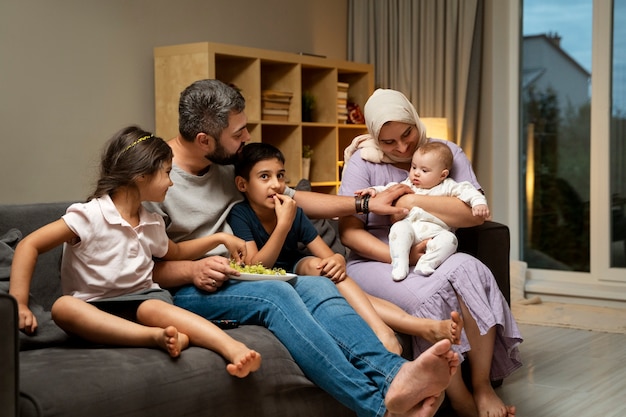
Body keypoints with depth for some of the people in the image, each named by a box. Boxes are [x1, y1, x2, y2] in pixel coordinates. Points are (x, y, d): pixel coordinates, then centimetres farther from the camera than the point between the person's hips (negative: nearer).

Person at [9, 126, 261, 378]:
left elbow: (175, 252, 36)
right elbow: (29, 245, -14)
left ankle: (234, 349, -52)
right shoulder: (89, 215, -9)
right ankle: (158, 336, -51)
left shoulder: (152, 224, 13)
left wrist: (220, 238, 27)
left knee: (153, 309, -33)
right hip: (96, 308, -3)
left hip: (142, 298, 3)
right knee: (63, 307, -37)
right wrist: (19, 303, -24)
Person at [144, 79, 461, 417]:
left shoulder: (229, 165, 10)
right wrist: (192, 270, -26)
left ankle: (393, 373, -44)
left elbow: (293, 198, 17)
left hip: (236, 277, 7)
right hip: (184, 289, -6)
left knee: (317, 286, -22)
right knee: (275, 294, -33)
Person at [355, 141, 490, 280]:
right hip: (410, 227, 2)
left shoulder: (448, 186, 10)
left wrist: (479, 203, -17)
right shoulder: (408, 185, 22)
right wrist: (374, 190, 7)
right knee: (399, 227, -29)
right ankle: (400, 264, -35)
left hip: (436, 233, -2)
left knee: (449, 239, -31)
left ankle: (426, 264, -39)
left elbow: (466, 190, 0)